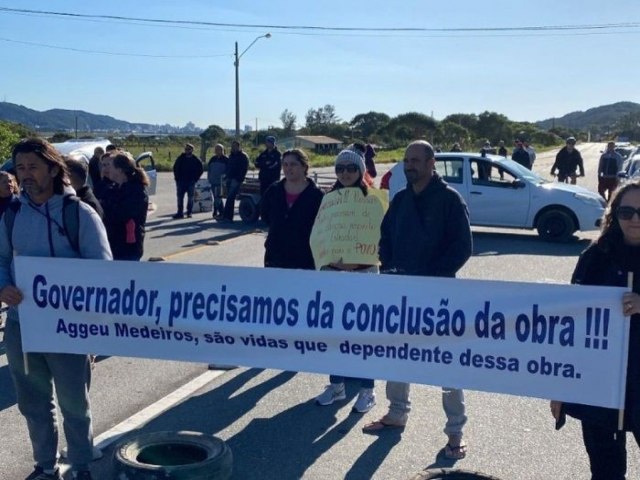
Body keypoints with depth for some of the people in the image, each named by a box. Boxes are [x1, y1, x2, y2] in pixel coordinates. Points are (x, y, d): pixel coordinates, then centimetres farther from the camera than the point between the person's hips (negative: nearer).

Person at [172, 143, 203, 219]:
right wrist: (177, 178, 2)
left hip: (191, 181, -1)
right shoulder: (181, 158, 3)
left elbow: (201, 169, 7)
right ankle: (180, 213, 4)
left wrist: (195, 178, 0)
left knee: (190, 198, 4)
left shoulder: (196, 160, -1)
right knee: (180, 197, 0)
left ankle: (189, 213, 11)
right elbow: (175, 168, 10)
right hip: (181, 181, 1)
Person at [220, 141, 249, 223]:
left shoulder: (243, 156, -4)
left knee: (230, 198, -14)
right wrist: (227, 177, 12)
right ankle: (229, 217, 10)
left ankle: (225, 217, -18)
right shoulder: (231, 156, 20)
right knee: (230, 198, 8)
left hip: (236, 180, -8)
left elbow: (244, 170, -12)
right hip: (230, 179, 8)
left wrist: (237, 179, -19)